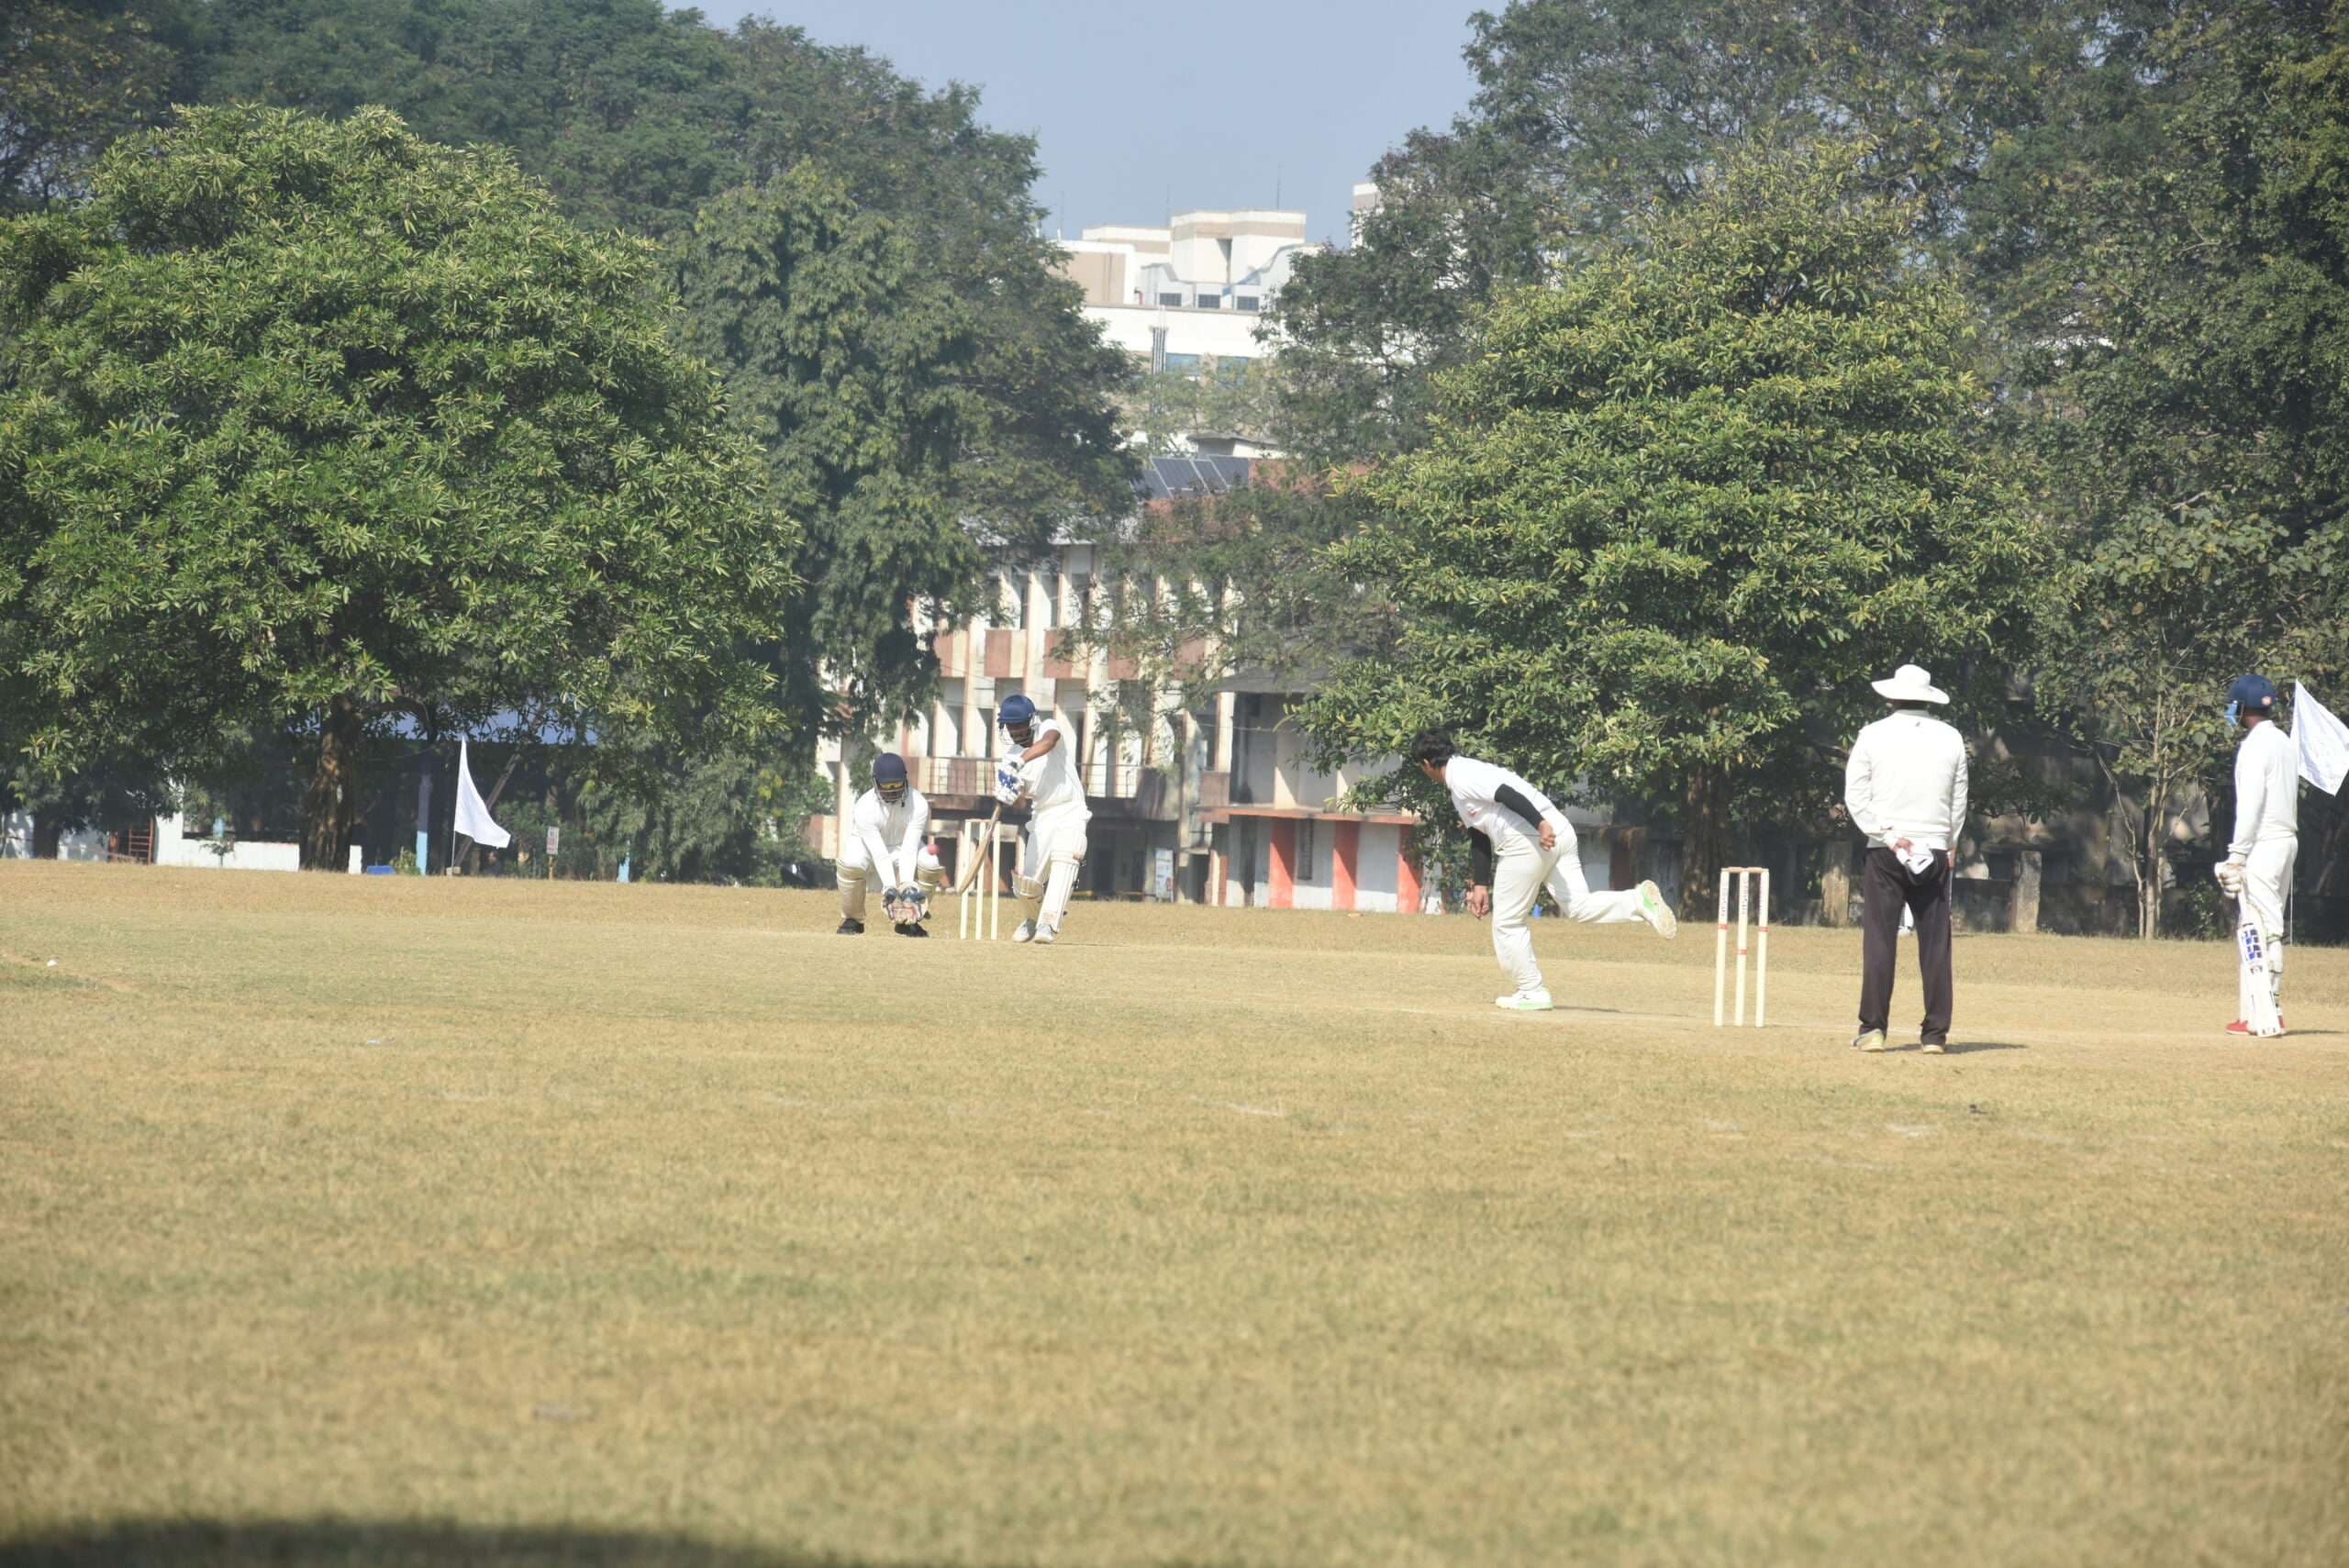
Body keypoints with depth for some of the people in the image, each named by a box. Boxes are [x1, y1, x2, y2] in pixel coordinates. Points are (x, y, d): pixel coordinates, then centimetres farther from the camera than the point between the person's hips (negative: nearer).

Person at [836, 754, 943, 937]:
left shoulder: (918, 805, -24)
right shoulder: (865, 808, -29)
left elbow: (909, 849, -28)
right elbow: (880, 855, -33)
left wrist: (907, 884, -40)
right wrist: (890, 887, -42)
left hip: (903, 845, 2)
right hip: (868, 846, -2)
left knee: (930, 864, -29)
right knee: (851, 862, -36)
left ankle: (908, 920, -6)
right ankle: (852, 920, -11)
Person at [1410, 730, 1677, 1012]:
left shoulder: (1461, 777, -4)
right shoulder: (1468, 772, 27)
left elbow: (1506, 794, -20)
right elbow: (1481, 836, 29)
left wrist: (1541, 824, -31)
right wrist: (1480, 885, 27)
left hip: (1527, 840, -9)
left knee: (1507, 923, 5)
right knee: (1578, 906, 1)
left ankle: (1532, 993, 8)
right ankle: (1639, 900, -18)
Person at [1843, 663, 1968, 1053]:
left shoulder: (1874, 736, 0)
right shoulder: (1950, 739, 5)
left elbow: (1856, 797, -4)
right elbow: (1959, 800, 9)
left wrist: (1889, 834, -4)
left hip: (1885, 855, -1)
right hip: (1935, 852, 2)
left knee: (1879, 941, -1)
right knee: (1935, 944, 3)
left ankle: (1873, 1028, -3)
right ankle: (1936, 1032, 2)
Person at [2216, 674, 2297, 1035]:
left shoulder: (2255, 746, -12)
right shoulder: (2285, 744, 16)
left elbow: (2251, 804, -18)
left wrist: (2238, 853, -18)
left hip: (2263, 843, -9)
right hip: (2288, 840, 9)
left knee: (2261, 928, -11)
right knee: (2271, 928, 12)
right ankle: (2272, 1011, 13)